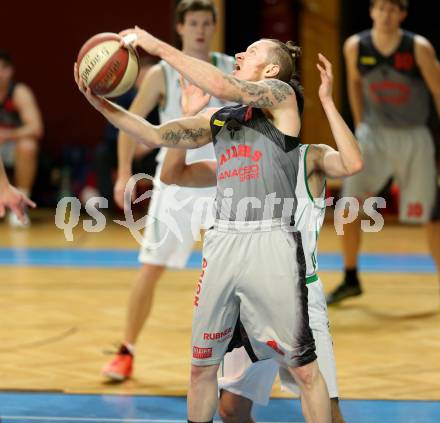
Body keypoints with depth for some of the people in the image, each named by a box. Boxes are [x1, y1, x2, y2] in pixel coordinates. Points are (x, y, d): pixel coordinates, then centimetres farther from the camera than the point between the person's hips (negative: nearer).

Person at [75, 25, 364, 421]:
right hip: (222, 242, 6)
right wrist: (100, 103, 6)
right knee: (202, 366, 11)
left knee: (305, 369, -2)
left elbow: (222, 85, -14)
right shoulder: (218, 117, 18)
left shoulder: (280, 94, 2)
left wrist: (160, 47, -9)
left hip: (270, 241, -6)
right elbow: (157, 135, 16)